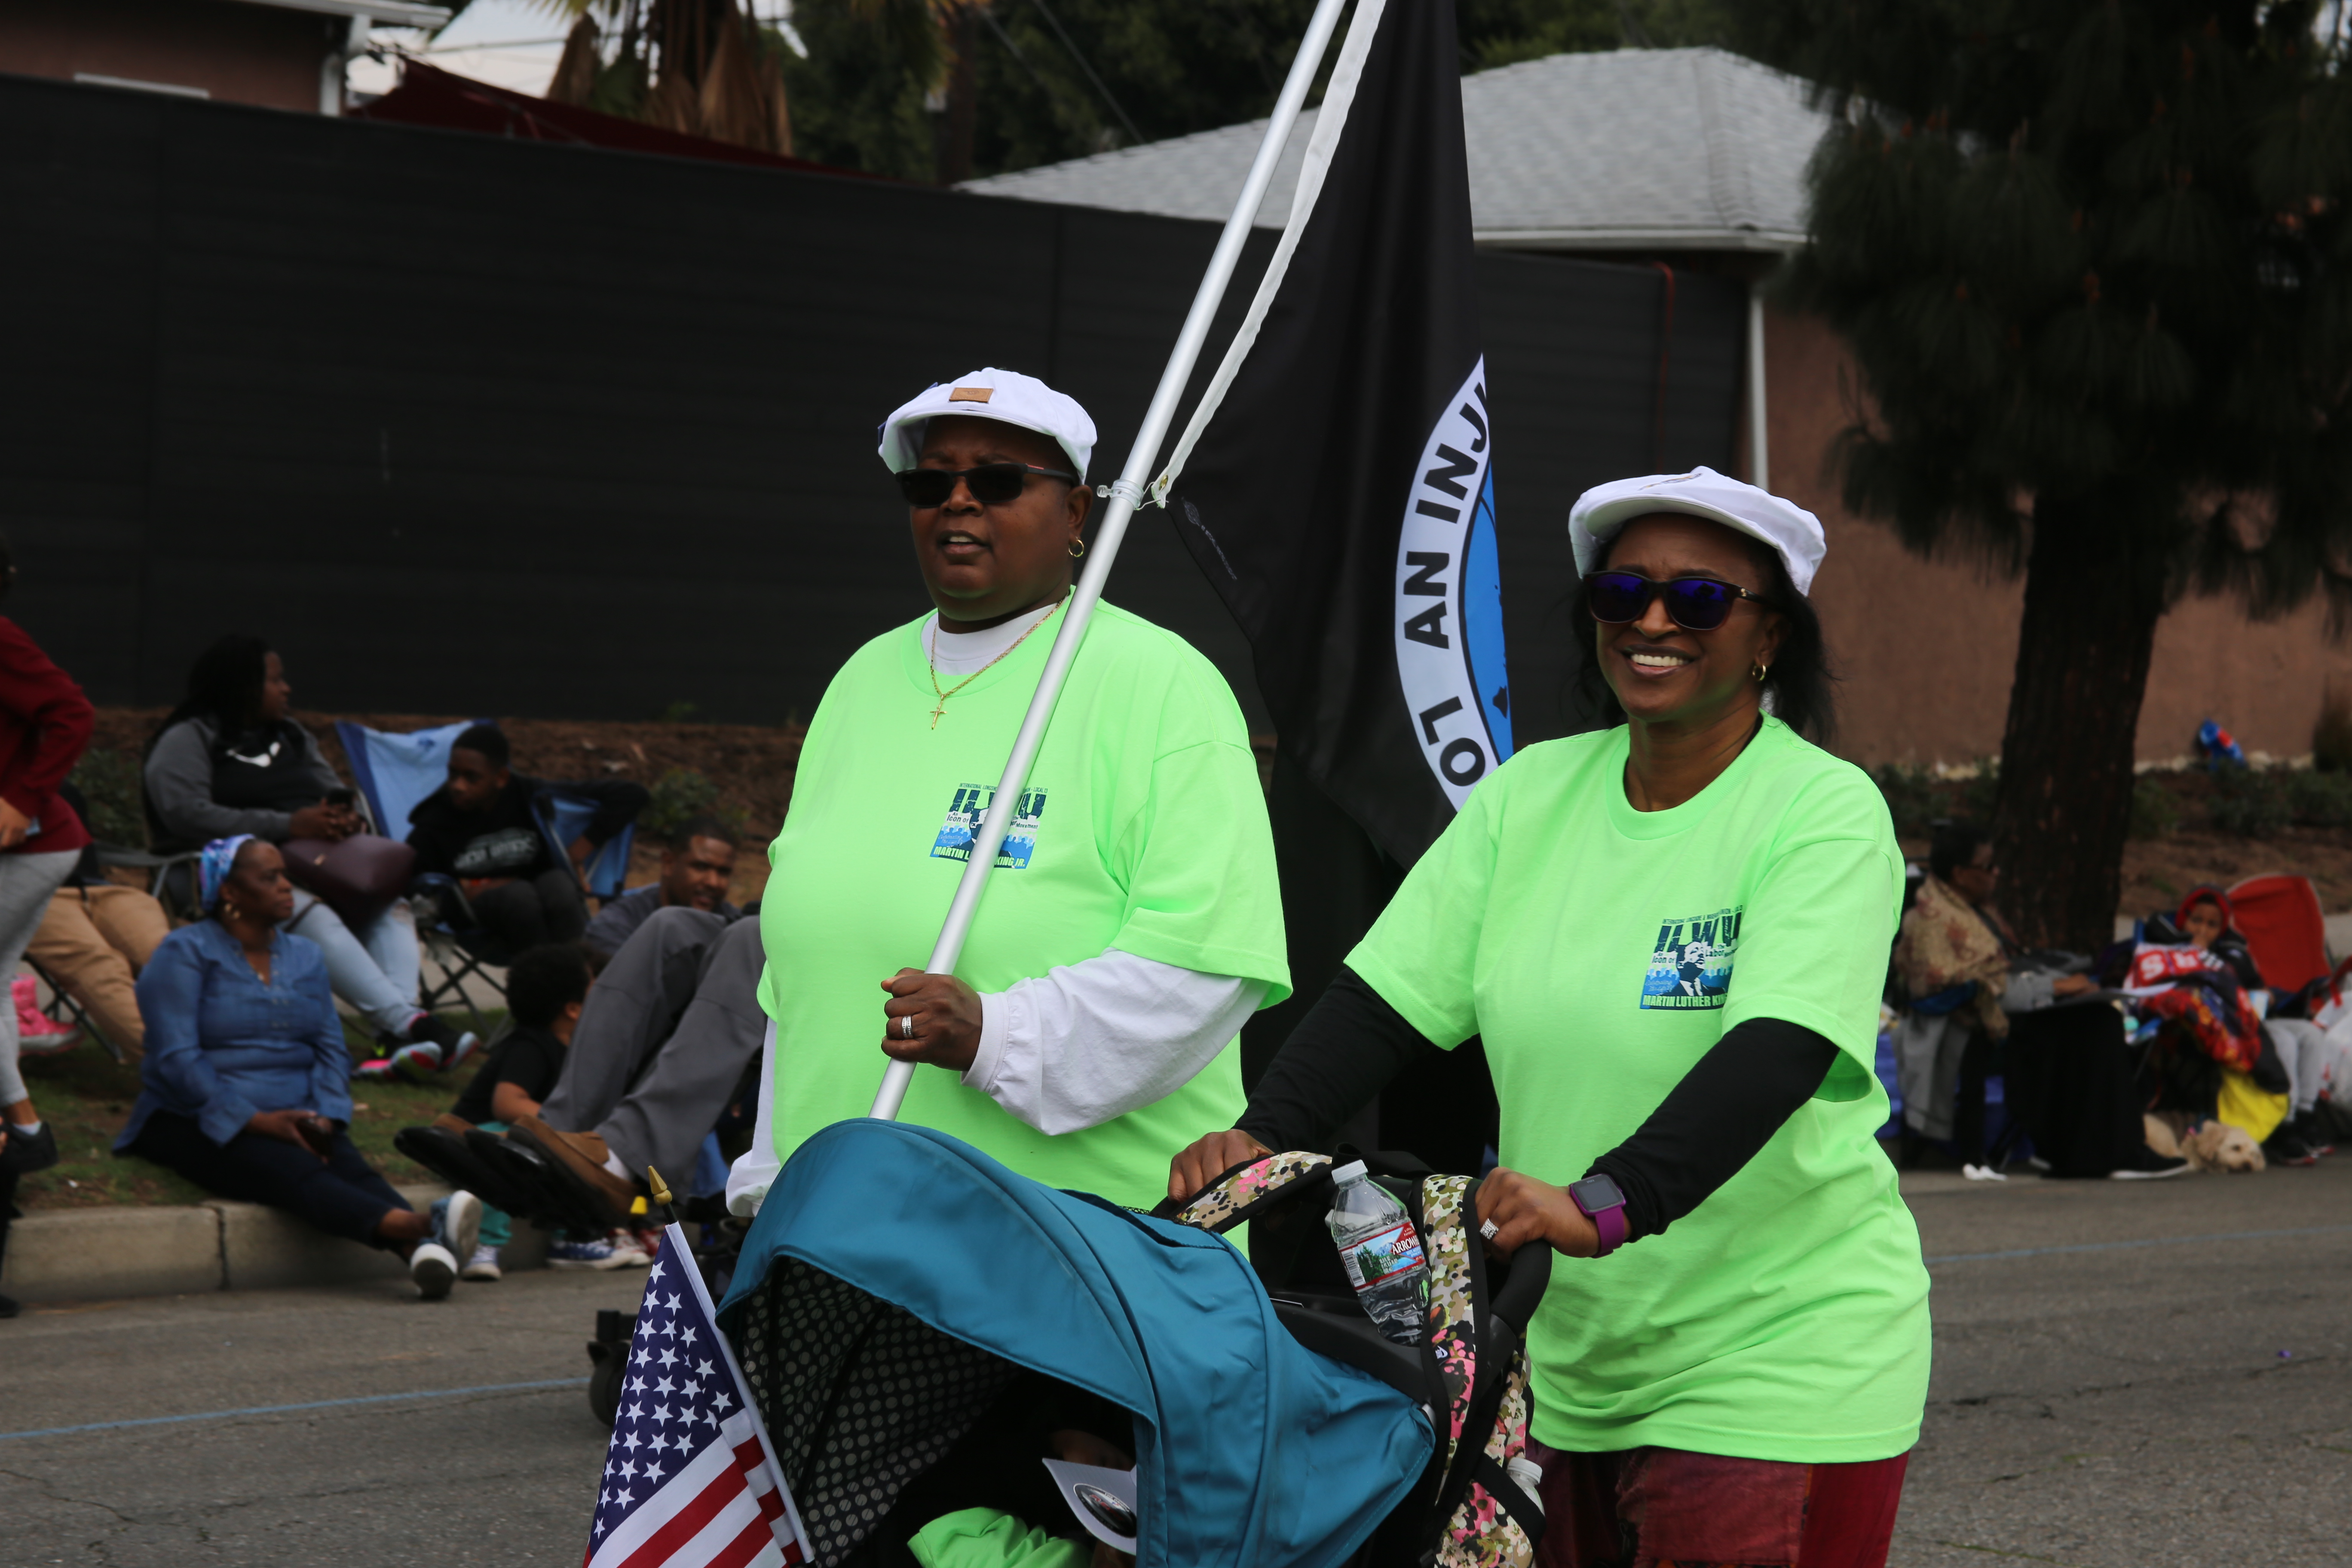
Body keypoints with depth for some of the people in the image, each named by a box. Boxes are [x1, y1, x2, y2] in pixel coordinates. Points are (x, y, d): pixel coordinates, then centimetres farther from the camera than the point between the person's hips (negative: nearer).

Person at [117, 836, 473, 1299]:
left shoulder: (306, 956, 19)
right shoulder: (184, 953, -1)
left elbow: (331, 1049, 12)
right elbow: (177, 1060, -12)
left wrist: (325, 1118, -10)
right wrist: (258, 1121, -20)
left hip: (292, 1118, 5)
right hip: (195, 1123, -5)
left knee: (348, 1165, -28)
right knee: (292, 1171, -34)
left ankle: (422, 1249, -59)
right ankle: (413, 1227, -62)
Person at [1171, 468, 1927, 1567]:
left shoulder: (1824, 811, -10)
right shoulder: (1532, 793, 7)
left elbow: (1774, 1053, -25)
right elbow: (1390, 993, 2)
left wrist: (1608, 1205, -39)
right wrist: (1262, 1135, -15)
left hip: (1779, 1364, -5)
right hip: (1571, 1360, 6)